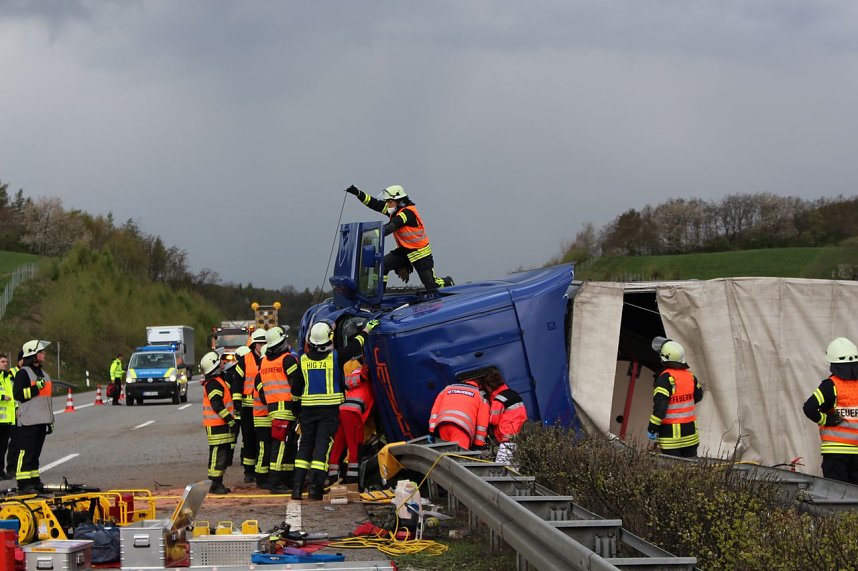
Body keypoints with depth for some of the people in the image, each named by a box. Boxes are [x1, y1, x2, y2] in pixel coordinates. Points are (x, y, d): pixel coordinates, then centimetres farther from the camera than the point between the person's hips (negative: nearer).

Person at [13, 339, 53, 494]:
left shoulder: (44, 374, 19)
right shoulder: (23, 373, -7)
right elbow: (18, 394, -17)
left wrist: (50, 420, 25)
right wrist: (35, 388, -23)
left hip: (41, 421, 8)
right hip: (27, 421, -8)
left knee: (35, 453, 12)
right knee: (25, 452, -10)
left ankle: (34, 481, 17)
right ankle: (23, 484, -11)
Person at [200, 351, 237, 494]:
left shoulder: (218, 380, 18)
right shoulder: (214, 383, -15)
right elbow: (217, 406, -22)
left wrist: (231, 419, 21)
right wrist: (231, 420, -19)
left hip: (221, 425, 10)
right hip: (217, 426, -10)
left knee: (224, 454, 14)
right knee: (218, 454, -8)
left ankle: (218, 483, 20)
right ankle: (215, 485, -6)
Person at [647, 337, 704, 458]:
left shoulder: (666, 377, -17)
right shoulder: (690, 375, 4)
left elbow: (660, 404, -22)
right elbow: (698, 395, 20)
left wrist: (652, 428, -17)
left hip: (671, 432, -6)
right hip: (690, 430, 6)